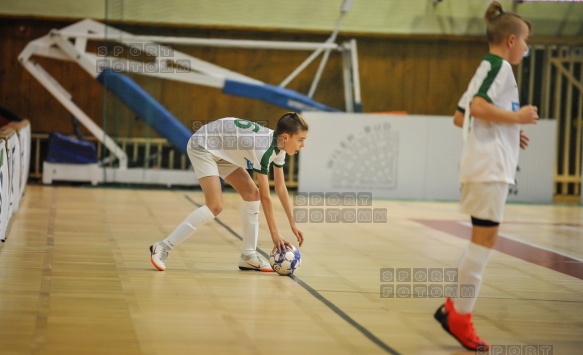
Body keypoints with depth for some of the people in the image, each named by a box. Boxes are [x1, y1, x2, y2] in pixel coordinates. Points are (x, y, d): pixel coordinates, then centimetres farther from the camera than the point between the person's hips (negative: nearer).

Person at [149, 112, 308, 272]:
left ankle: (248, 256, 6)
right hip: (202, 146, -10)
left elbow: (280, 188, 3)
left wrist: (293, 224, 2)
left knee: (252, 194, 0)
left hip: (221, 152, 10)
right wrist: (275, 234, -24)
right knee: (215, 206, -20)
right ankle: (162, 247, -16)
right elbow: (265, 197, -28)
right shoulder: (264, 149, -32)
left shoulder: (279, 146, -5)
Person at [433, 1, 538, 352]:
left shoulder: (486, 68, 21)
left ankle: (454, 308, 12)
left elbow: (460, 117, 22)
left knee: (484, 239, 12)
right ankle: (461, 317, -6)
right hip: (490, 166, -10)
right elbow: (478, 107, -24)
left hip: (484, 165, 10)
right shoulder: (499, 66, -8)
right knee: (485, 238, -8)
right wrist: (518, 117, -13)